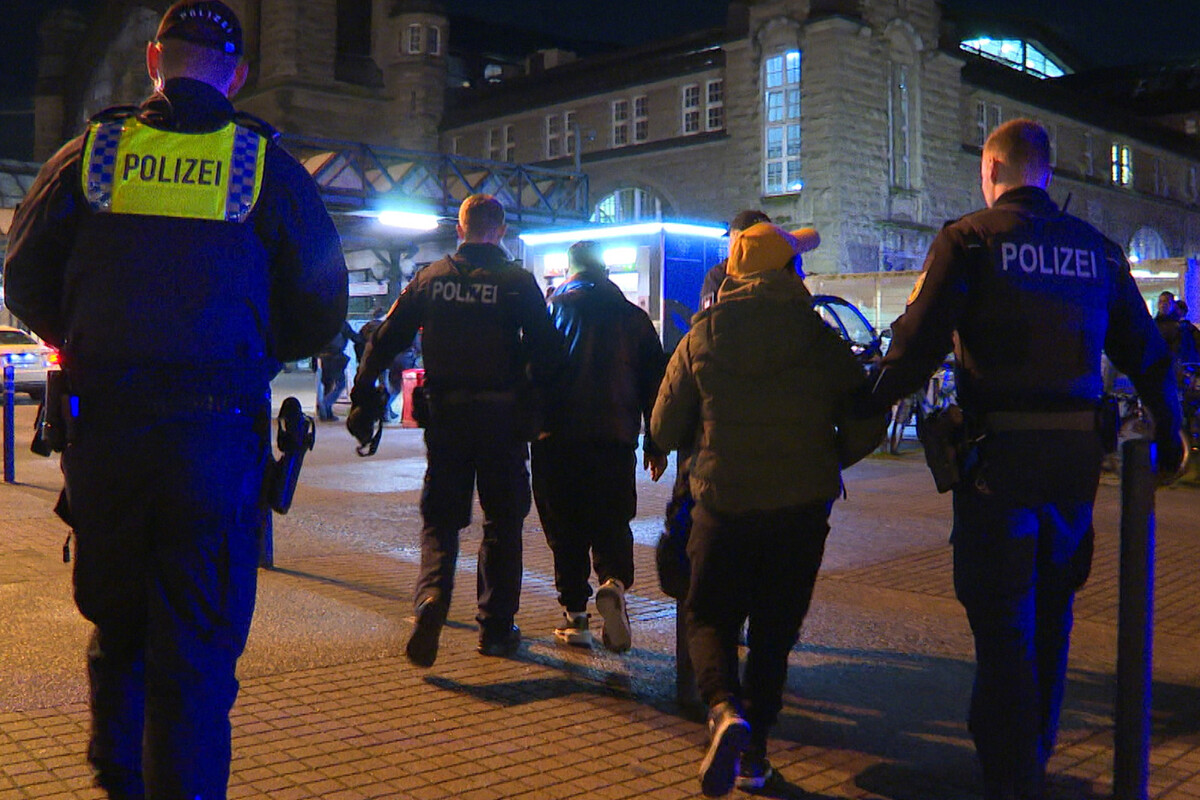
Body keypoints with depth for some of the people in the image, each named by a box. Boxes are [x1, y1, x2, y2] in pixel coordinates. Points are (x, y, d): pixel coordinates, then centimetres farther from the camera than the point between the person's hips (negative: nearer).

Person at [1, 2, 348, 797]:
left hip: (104, 427, 2)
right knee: (197, 648, 4)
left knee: (116, 623, 20)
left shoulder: (89, 154, 5)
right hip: (218, 433, -2)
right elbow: (322, 309, 2)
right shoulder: (269, 166, 1)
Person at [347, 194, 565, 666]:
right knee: (502, 521, 10)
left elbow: (383, 342, 4)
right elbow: (548, 353, -11)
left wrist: (363, 401, 9)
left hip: (446, 416, 2)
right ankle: (495, 628, 15)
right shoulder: (518, 282, -3)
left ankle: (432, 595, -16)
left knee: (440, 517, 11)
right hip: (503, 418, -2)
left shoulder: (431, 278, 5)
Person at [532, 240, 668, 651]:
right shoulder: (633, 316, 11)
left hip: (556, 436, -1)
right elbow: (655, 382, 10)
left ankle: (575, 614, 7)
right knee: (611, 523, 8)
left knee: (565, 528, 7)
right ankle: (614, 583, -19)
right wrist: (656, 444, 15)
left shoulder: (552, 308, 6)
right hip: (614, 438, 1)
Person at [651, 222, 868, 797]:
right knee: (774, 630, 14)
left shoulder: (699, 339, -2)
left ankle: (725, 709, -15)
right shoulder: (821, 339, -3)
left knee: (709, 618, 13)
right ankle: (754, 753, 14)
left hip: (723, 503, 0)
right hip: (803, 505, 1)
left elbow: (664, 431, 3)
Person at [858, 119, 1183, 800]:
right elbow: (1146, 353, 15)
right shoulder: (1097, 248, 10)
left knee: (1003, 622, 2)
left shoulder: (970, 239, -5)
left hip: (1000, 454, -5)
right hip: (1078, 453, 5)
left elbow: (918, 342, -13)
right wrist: (1168, 437, 27)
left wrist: (873, 404, 1)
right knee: (1050, 614, 19)